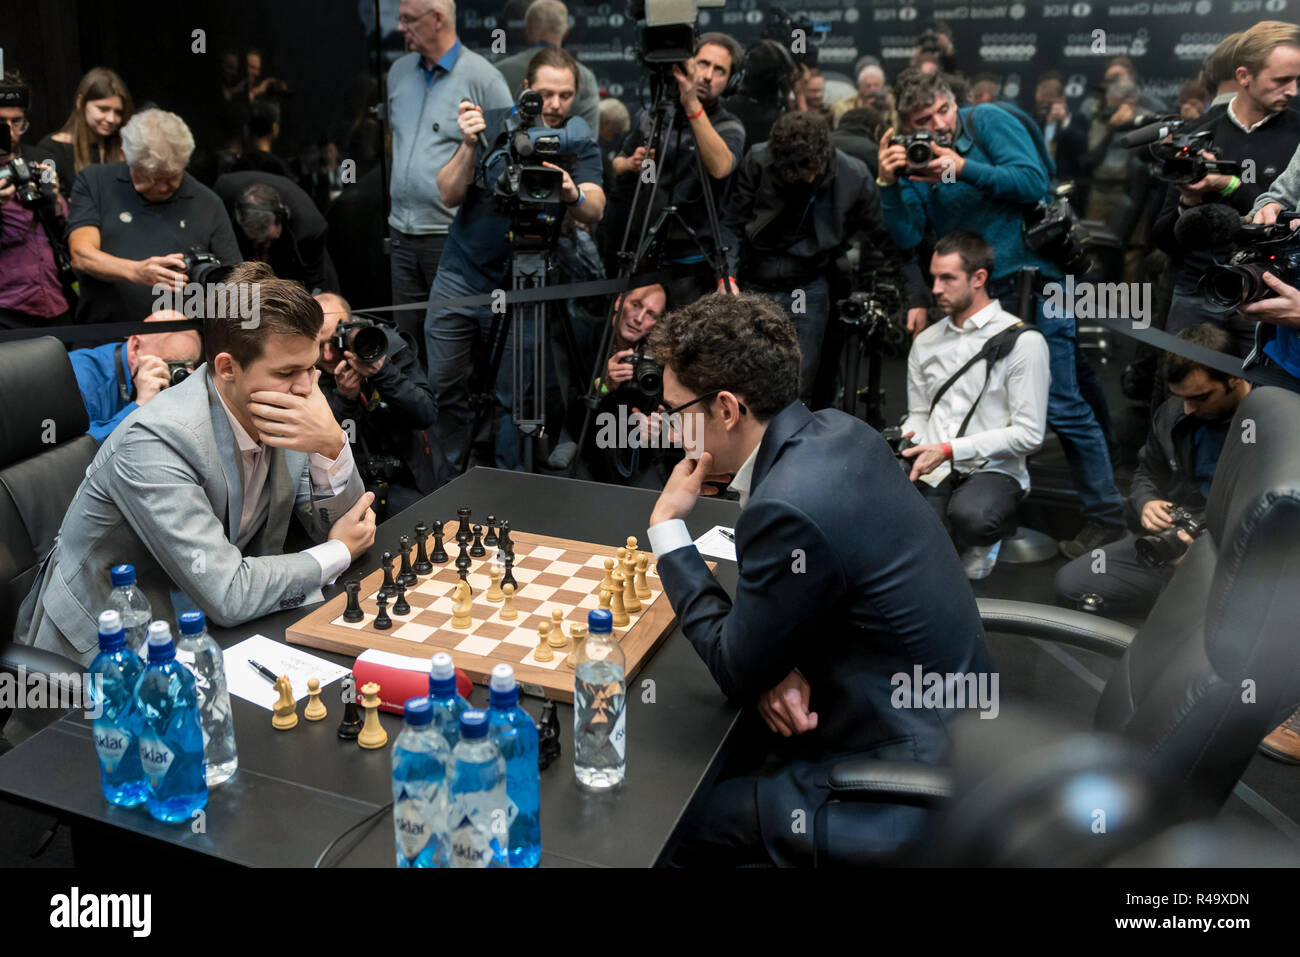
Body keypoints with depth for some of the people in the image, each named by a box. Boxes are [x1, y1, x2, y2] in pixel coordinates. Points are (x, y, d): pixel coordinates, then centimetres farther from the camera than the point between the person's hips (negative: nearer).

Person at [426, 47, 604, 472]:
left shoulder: (579, 140, -3)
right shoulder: (492, 124, -1)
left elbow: (595, 212, -16)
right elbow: (449, 196, -7)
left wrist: (573, 195, -38)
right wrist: (469, 145, -22)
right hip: (460, 274, 2)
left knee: (510, 397, -3)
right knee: (445, 387, 5)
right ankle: (454, 479, 24)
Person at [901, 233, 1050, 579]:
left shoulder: (1022, 341, -3)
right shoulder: (925, 342, 16)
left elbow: (1029, 435, -8)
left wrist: (949, 450, -15)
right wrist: (905, 441, -1)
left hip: (992, 471, -3)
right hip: (931, 474, 3)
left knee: (969, 515, -39)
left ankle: (980, 542, -2)